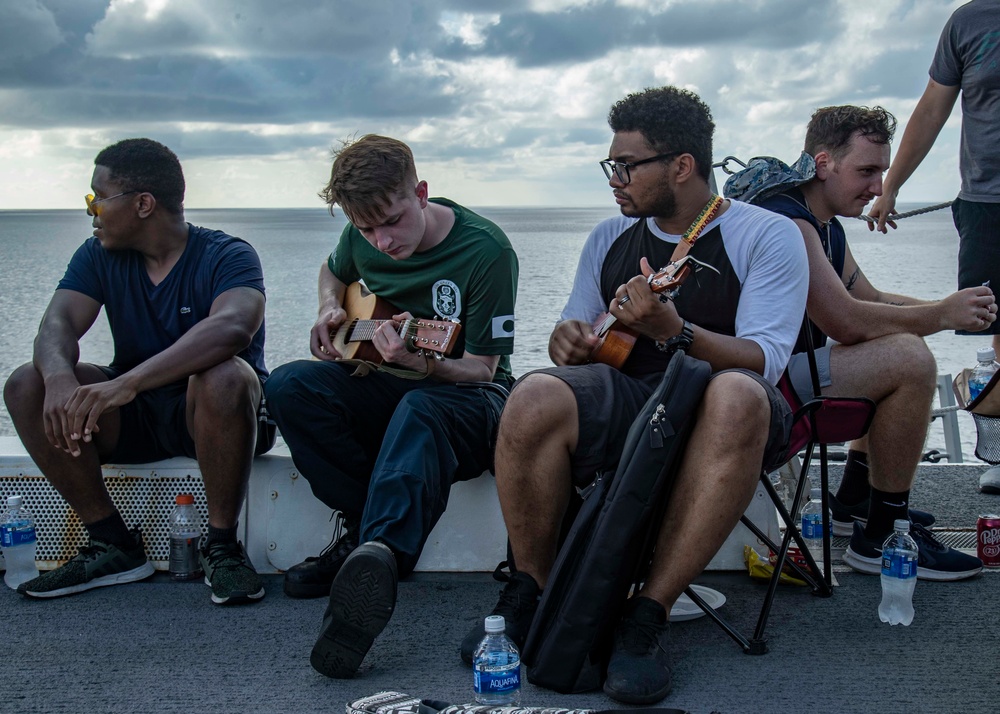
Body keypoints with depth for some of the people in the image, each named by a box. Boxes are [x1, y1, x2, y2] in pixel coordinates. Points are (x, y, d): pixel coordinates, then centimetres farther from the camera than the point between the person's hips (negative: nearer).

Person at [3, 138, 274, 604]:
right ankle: (114, 545, -11)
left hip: (212, 412, -5)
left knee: (224, 377, -38)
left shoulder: (227, 256, -14)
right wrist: (59, 377, -37)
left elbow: (232, 327, -36)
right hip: (135, 417, 5)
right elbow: (57, 325, -11)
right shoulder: (100, 256, 4)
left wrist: (126, 383, -48)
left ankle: (222, 546, -21)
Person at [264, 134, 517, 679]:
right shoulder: (363, 237, 0)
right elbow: (334, 272, 26)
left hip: (464, 397, -5)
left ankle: (376, 551, -64)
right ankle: (372, 525, -23)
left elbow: (481, 370, -16)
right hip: (384, 389, 6)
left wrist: (420, 363, -37)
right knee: (289, 385, -23)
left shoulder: (485, 251, -17)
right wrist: (330, 310, 3)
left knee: (420, 411, -42)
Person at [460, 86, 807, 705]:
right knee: (536, 396, -30)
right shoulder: (610, 237, 17)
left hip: (724, 417, -3)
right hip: (624, 399, 3)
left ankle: (650, 613, -30)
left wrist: (674, 331, -28)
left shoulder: (768, 236, 1)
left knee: (737, 396, -40)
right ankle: (530, 592, -10)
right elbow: (578, 341, 21)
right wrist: (569, 341, -5)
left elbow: (764, 360, -11)